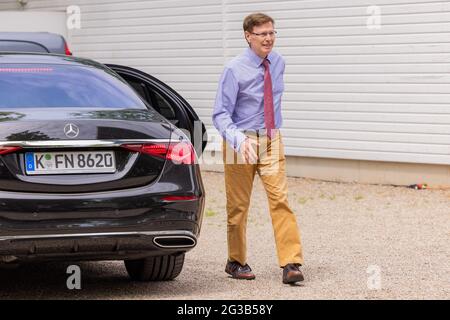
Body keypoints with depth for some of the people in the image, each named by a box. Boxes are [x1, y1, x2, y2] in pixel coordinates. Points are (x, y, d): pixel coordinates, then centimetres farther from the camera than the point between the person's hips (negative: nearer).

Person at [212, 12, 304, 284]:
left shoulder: (278, 63, 4)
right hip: (242, 141, -3)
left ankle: (291, 264, -12)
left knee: (280, 199, -10)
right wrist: (239, 140, -31)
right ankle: (237, 262, 23)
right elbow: (221, 114, -16)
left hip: (271, 140, 3)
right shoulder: (235, 70, -13)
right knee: (239, 206, 6)